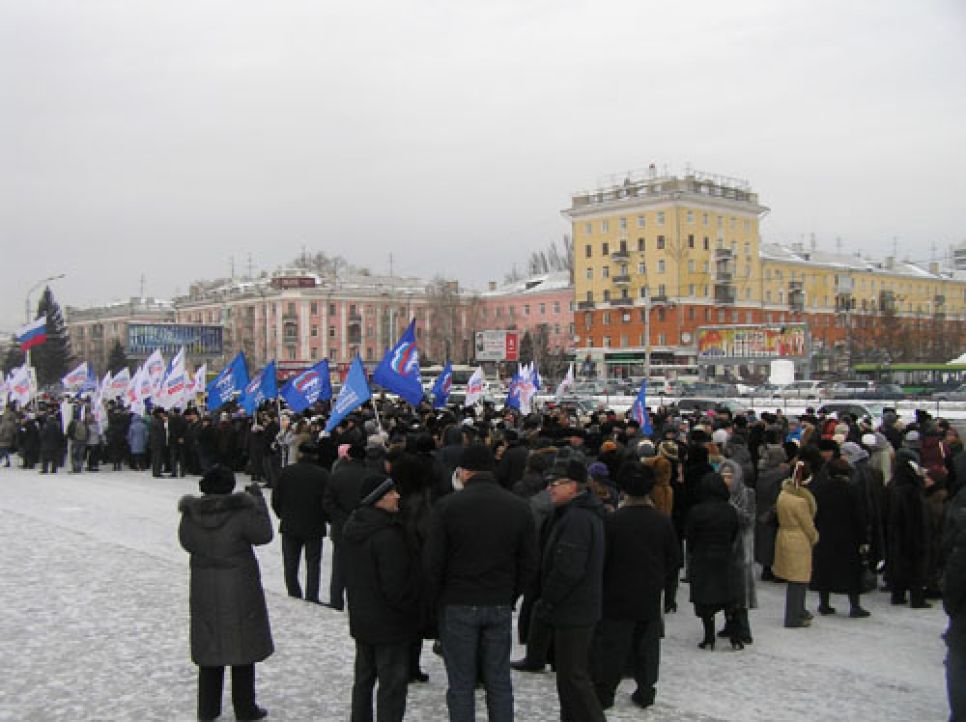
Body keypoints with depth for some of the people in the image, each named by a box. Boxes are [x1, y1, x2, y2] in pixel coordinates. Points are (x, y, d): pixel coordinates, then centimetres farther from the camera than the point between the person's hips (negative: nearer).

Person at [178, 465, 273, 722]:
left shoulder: (191, 513, -5)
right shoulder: (241, 512, -18)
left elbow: (185, 542, 9)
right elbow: (264, 535, -6)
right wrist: (258, 499, -1)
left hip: (204, 590, 4)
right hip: (239, 590, -4)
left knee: (209, 650, 15)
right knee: (242, 647, 9)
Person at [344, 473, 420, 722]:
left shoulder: (352, 526, 4)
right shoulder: (388, 536, -25)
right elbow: (396, 587, -23)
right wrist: (417, 609, -9)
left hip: (360, 618, 9)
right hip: (388, 623, -9)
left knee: (363, 679, 20)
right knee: (392, 683, 1)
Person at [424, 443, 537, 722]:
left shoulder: (447, 505, -10)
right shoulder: (519, 507, 0)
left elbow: (433, 562, -9)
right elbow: (529, 563, 2)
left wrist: (437, 599, 5)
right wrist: (510, 596, 12)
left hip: (457, 606, -3)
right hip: (500, 607, 3)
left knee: (461, 685, 6)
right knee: (499, 682, 13)